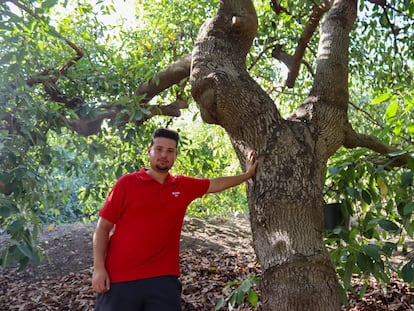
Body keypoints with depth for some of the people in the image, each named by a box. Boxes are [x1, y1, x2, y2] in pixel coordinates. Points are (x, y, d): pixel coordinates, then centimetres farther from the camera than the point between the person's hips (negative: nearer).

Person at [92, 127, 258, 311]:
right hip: (120, 278, -2)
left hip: (163, 278, 3)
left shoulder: (184, 186, 7)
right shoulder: (127, 183, -3)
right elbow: (103, 227, -3)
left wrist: (247, 174, 23)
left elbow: (216, 184, 22)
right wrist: (99, 268, -10)